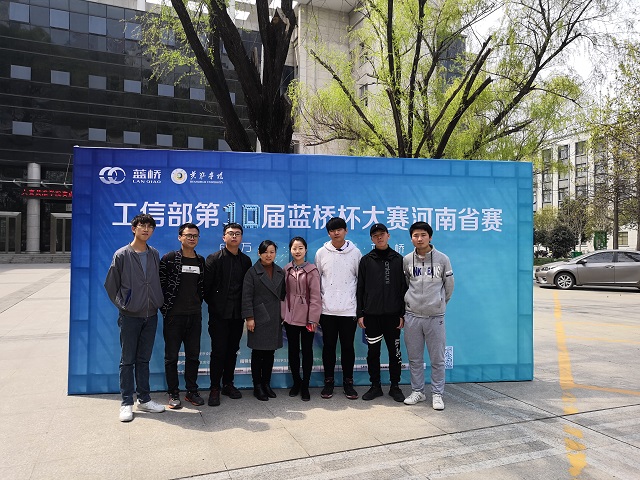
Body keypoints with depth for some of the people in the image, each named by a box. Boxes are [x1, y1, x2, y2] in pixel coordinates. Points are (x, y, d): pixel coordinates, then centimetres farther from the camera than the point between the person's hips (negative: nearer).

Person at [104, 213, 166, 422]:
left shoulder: (154, 254, 6)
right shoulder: (122, 254, -5)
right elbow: (111, 285, 0)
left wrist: (159, 303, 6)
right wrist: (122, 304, -2)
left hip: (150, 315, 4)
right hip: (130, 316, -3)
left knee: (144, 360, 13)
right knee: (128, 361, 4)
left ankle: (144, 399, 22)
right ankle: (126, 403, 14)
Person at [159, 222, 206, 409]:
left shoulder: (201, 261, 8)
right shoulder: (169, 259, -5)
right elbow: (160, 284, -4)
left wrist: (198, 303, 7)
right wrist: (165, 308, -5)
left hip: (195, 315, 4)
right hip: (174, 315, -4)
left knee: (193, 355, 10)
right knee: (171, 356, 5)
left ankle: (192, 391, 22)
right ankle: (173, 394, 17)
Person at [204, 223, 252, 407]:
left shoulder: (246, 261, 8)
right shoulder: (214, 259, -3)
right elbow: (206, 286, -6)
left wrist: (244, 308, 4)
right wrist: (214, 305, -3)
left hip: (237, 314, 4)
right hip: (219, 314, -3)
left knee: (232, 350, 11)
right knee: (218, 351, -1)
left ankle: (228, 384, 24)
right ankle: (215, 388, 10)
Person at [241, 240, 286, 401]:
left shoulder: (280, 272, 10)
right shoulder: (252, 272, -3)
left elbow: (283, 295, 14)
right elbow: (247, 296, -7)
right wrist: (249, 317, -12)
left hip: (275, 319, 4)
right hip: (259, 319, -4)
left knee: (270, 353, 10)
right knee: (258, 353, 3)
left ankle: (266, 384, 22)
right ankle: (257, 387, 13)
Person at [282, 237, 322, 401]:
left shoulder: (312, 270, -6)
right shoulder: (286, 270, 4)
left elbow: (315, 296, -8)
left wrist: (313, 319, -11)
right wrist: (283, 314, 0)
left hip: (307, 318, -3)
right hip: (290, 317, 3)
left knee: (307, 351, 6)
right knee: (293, 351, 12)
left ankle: (305, 386, 18)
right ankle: (296, 382, 28)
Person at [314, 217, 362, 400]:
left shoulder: (355, 252, 2)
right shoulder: (321, 253, 3)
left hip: (349, 309, 0)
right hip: (327, 309, 1)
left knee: (348, 346, 6)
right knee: (329, 346, 8)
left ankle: (348, 382, 20)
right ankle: (328, 381, 21)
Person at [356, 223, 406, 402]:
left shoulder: (398, 259, 4)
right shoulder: (366, 260, 5)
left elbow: (404, 288, 3)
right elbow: (360, 289, 5)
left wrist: (402, 314, -2)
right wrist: (360, 313, -1)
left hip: (392, 314, 0)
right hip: (371, 314, 1)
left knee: (394, 351, 7)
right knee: (373, 352, 7)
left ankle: (395, 386, 20)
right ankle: (375, 386, 20)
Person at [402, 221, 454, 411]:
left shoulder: (442, 259, -2)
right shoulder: (407, 260, 2)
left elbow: (449, 286, 8)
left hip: (435, 316, -2)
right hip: (412, 315, 2)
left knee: (437, 358, 4)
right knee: (414, 357, 10)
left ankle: (437, 394, 18)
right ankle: (417, 391, 24)